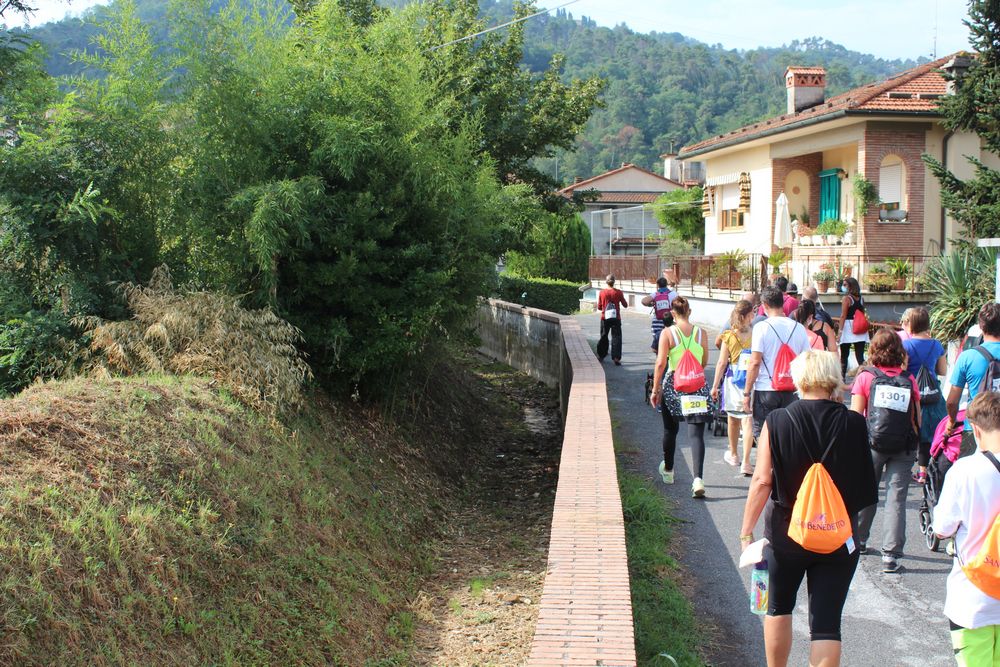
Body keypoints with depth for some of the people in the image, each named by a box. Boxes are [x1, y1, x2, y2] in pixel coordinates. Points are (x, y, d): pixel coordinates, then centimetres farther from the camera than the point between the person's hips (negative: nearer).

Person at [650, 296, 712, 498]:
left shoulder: (668, 333, -8)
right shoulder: (701, 333, 0)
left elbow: (660, 363, -11)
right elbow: (704, 362, 9)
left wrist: (655, 389, -2)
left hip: (673, 384, -1)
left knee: (670, 429, 20)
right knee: (696, 433, -2)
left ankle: (668, 470, 38)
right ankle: (698, 478, -18)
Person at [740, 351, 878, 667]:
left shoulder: (776, 422, -12)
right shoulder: (854, 424, -10)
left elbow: (762, 481, -13)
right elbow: (866, 488, -2)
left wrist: (746, 531, -6)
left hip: (786, 534, 0)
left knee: (779, 607, 22)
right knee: (826, 623, 4)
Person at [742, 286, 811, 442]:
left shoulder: (761, 327, -9)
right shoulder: (799, 328, 4)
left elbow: (755, 362, -13)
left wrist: (746, 393, -7)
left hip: (765, 390, -4)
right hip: (790, 390, 4)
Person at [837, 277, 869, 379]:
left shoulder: (846, 298, -8)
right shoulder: (861, 299, 10)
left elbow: (843, 316, -11)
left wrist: (840, 330, -10)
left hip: (848, 328, -5)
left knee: (844, 356, 4)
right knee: (860, 356, 3)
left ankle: (842, 377, 6)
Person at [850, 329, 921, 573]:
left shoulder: (866, 376, -4)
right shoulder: (909, 380, 2)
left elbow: (855, 415, -5)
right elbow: (917, 418, 2)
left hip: (872, 443, 0)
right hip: (904, 447, 0)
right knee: (896, 498, 0)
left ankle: (857, 541, 33)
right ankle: (891, 555, -5)